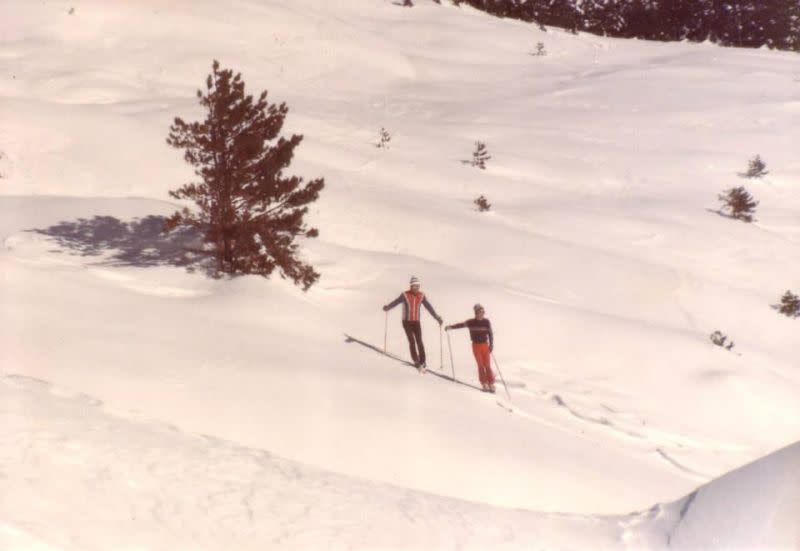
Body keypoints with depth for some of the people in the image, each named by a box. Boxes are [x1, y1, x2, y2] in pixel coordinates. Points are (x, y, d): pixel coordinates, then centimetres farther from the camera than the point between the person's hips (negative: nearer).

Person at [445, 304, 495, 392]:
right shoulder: (471, 322, -3)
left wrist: (491, 345, -6)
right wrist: (451, 327, -14)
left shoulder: (486, 322, -2)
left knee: (487, 365, -2)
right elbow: (461, 325, -3)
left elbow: (490, 334, 1)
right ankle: (484, 383, 8)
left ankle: (491, 383, 5)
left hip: (485, 345, 0)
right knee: (481, 365, 0)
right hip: (476, 345, 0)